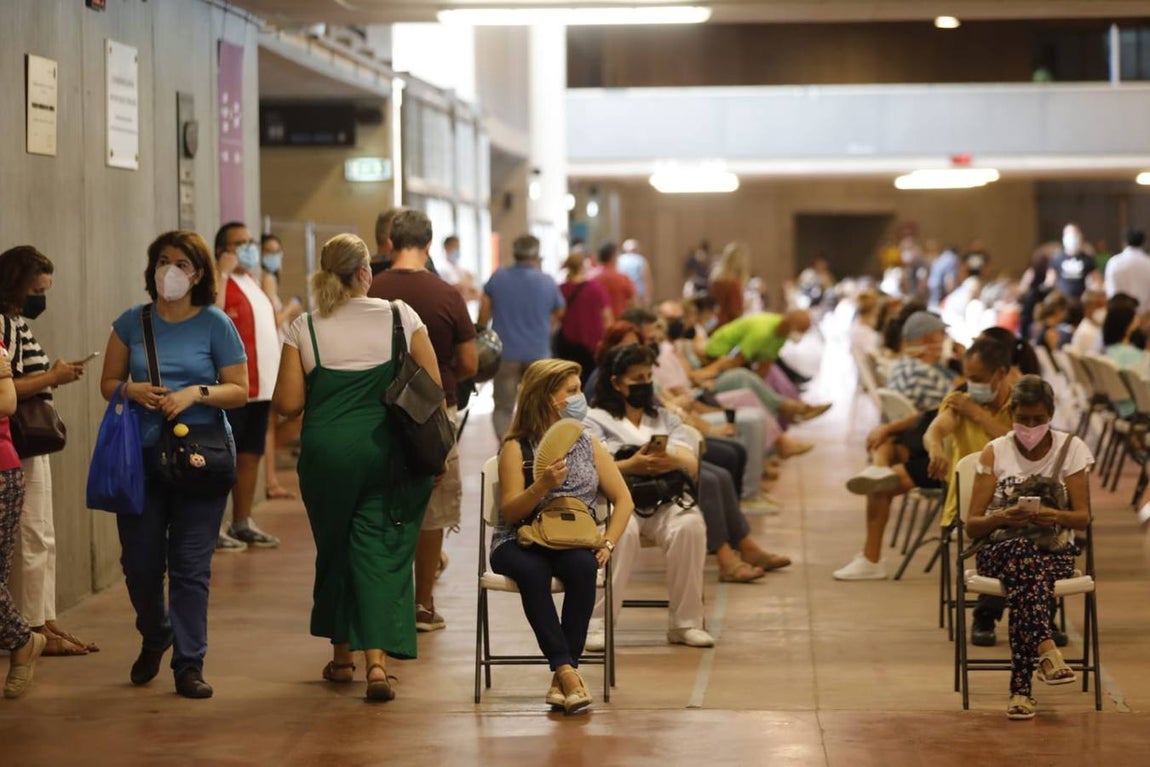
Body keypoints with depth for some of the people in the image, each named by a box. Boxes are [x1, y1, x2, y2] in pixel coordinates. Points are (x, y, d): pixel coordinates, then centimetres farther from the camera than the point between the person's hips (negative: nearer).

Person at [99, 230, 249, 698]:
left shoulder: (215, 325, 0)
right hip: (141, 454, 2)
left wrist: (197, 393, -17)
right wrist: (133, 390, -11)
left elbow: (239, 391, -1)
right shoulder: (132, 322, 7)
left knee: (190, 564, -1)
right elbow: (108, 383, 10)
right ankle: (154, 637, 34)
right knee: (139, 559, 5)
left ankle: (189, 664, 6)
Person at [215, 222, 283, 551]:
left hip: (262, 387, 9)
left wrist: (277, 382, 20)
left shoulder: (253, 284, 18)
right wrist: (223, 273, -23)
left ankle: (242, 524, 20)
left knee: (250, 456, 13)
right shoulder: (221, 284, -9)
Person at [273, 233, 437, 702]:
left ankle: (342, 656, 28)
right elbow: (433, 388, -2)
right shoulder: (401, 317, -2)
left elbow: (287, 404, -4)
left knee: (334, 548, 17)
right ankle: (376, 659, -14)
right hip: (388, 452, -1)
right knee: (381, 550, 0)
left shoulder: (304, 331, -2)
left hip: (327, 453, 1)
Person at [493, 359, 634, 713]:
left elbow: (623, 499, 11)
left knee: (583, 566, -34)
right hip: (520, 543, -2)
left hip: (574, 543, 3)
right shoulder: (516, 448, 1)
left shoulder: (588, 445, 13)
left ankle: (563, 674, -31)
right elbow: (510, 511, -7)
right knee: (532, 571, -38)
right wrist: (543, 486, -24)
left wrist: (608, 543, -5)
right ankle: (566, 670, -38)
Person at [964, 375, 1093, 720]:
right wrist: (1002, 518, -20)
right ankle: (1047, 649, -57)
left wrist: (1056, 516, -20)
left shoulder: (1070, 448, 6)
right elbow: (972, 525, 2)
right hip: (1000, 549, 0)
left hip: (1055, 550, 0)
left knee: (1023, 572, -38)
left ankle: (1021, 688, -46)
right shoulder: (995, 453, 5)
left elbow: (1083, 518, 3)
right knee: (1024, 551, -40)